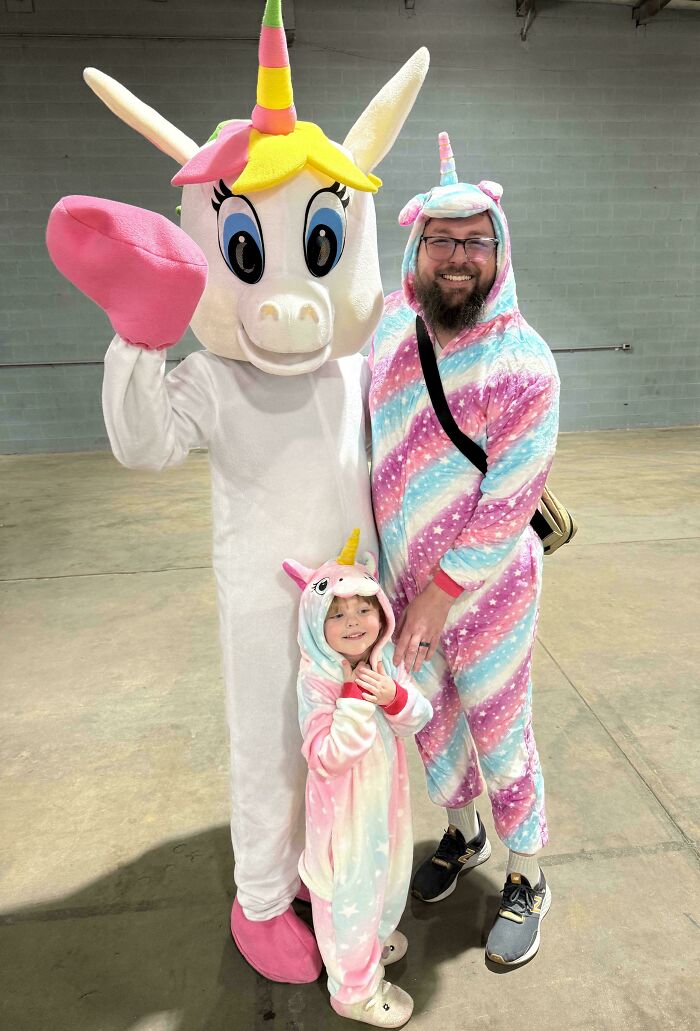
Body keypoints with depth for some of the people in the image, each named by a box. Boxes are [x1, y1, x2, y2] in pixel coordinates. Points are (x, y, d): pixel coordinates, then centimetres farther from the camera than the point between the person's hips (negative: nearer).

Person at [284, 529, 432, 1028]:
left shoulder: (384, 659, -9)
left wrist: (394, 697, -28)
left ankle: (375, 936, 60)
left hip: (386, 799, 7)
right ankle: (355, 990, 40)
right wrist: (355, 698, -38)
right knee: (349, 893, 14)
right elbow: (328, 758, -31)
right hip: (345, 809, -7)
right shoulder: (317, 680, -29)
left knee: (386, 871, 29)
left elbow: (419, 719, -6)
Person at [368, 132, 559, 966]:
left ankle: (526, 879, 39)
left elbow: (511, 502, -20)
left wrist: (441, 593, -17)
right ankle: (462, 835, 51)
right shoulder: (390, 323, -2)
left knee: (499, 734, 12)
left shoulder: (522, 362, -20)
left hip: (486, 591, -5)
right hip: (402, 581, 6)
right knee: (431, 718, 22)